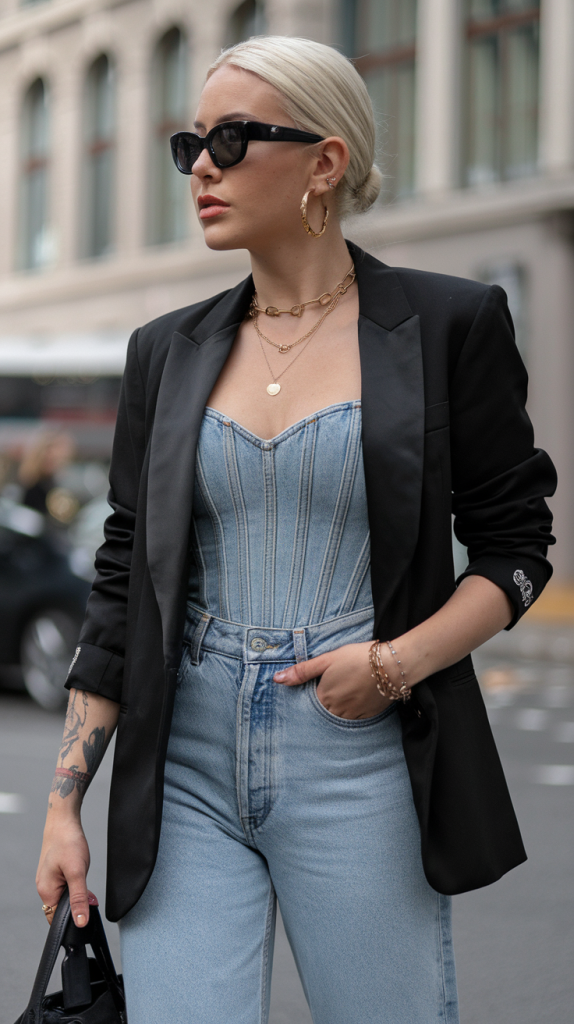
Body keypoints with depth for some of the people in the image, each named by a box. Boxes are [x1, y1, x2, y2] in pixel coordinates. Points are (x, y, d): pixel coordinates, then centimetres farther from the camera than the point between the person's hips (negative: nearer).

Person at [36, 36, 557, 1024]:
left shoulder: (447, 324, 0)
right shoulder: (168, 351, 10)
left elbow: (514, 546, 3)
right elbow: (123, 583, 11)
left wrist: (398, 661, -14)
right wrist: (64, 799, 7)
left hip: (359, 765, -3)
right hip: (187, 767, 3)